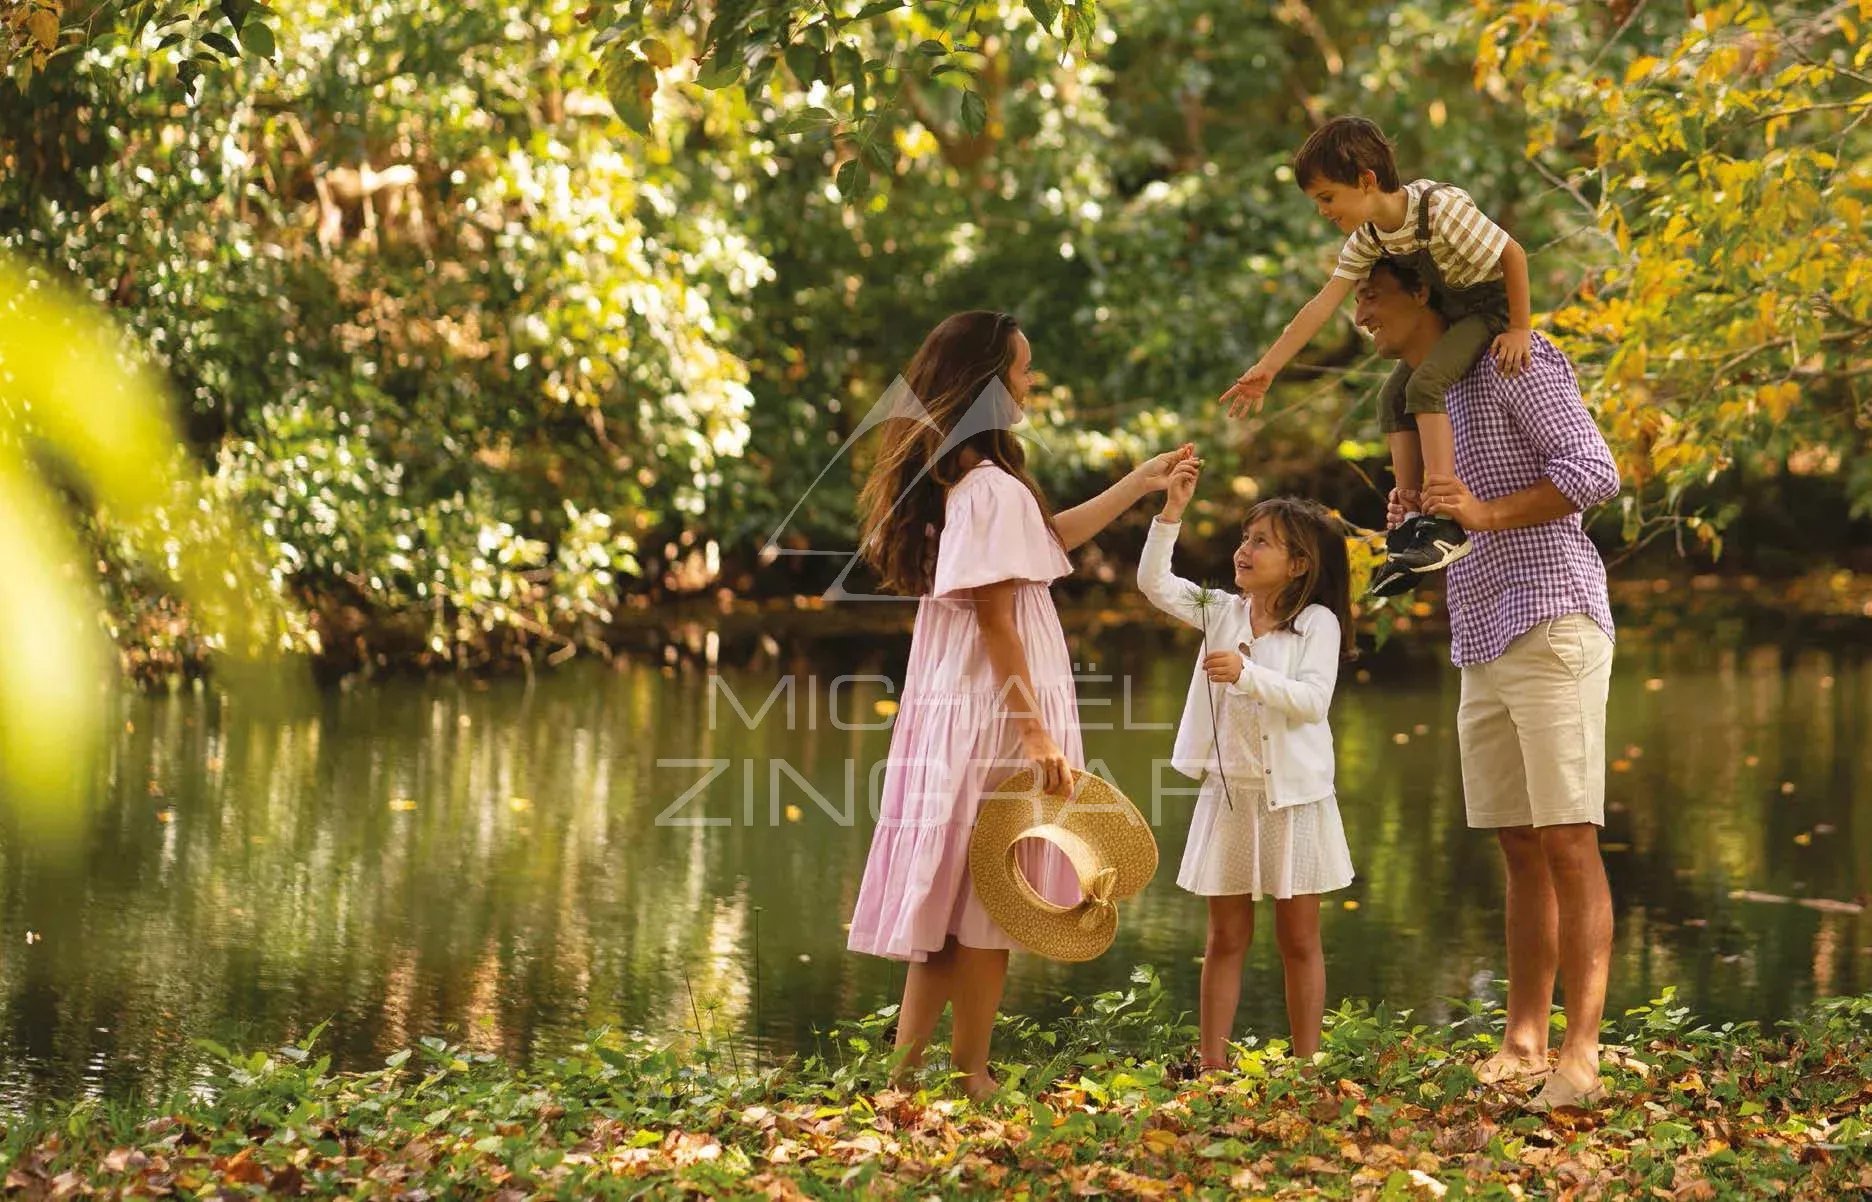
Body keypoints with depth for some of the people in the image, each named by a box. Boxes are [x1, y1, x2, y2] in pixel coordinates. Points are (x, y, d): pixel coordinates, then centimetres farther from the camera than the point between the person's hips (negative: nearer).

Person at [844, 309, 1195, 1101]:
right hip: (993, 716, -9)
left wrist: (1138, 484, 32)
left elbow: (1046, 539, 27)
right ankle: (969, 1076, 4)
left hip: (950, 713, 9)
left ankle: (905, 1066, 13)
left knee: (952, 901, 11)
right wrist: (1037, 732, -20)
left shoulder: (947, 477, 12)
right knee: (990, 905, -1)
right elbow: (995, 620, -20)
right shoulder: (993, 487, -16)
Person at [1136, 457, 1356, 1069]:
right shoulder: (1222, 611, 7)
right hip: (1228, 793, 4)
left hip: (1293, 795, -4)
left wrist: (1247, 674, -26)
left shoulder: (1317, 622, -6)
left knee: (1299, 939, 5)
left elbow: (1312, 699, -16)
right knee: (1226, 937, 7)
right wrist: (1172, 511, -8)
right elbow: (1154, 583, 0)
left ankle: (1306, 1064, 12)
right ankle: (1211, 1063, 9)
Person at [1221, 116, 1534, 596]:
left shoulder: (1442, 209, -30)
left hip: (1491, 306, -9)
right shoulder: (1366, 239, -6)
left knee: (1425, 384, -27)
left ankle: (1446, 523, -29)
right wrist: (1265, 369, -10)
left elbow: (1513, 253, -24)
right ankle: (1412, 516, -2)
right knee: (1393, 398, -1)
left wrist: (1519, 329, -20)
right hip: (1445, 312, 9)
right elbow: (1324, 304, -6)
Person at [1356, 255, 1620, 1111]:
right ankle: (1523, 1044, 7)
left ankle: (1581, 1056, -14)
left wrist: (1486, 513, -22)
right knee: (1520, 849, 7)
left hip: (1551, 624, -9)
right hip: (1483, 645, 9)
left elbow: (1594, 472, -13)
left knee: (1567, 842, -11)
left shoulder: (1515, 364, -6)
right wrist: (1414, 519, 8)